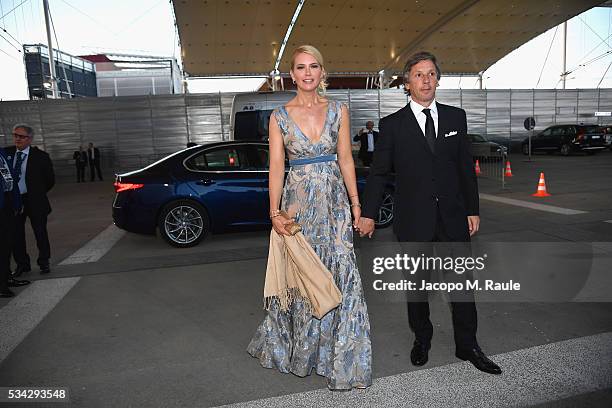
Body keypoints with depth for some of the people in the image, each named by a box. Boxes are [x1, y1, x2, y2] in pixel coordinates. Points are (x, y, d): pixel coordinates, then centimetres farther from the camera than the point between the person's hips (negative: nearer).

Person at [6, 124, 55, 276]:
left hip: (34, 201, -3)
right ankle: (22, 264, 24)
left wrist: (37, 194, 6)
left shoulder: (40, 156, -7)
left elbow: (50, 180, 1)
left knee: (40, 233, 6)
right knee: (16, 234, 9)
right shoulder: (7, 153, 1)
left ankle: (44, 262, 21)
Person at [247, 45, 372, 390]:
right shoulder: (280, 116, 2)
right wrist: (275, 212, -12)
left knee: (341, 273, -1)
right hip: (298, 201, -1)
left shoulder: (338, 111, 5)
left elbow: (346, 160, 6)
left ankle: (344, 358, 17)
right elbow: (276, 166, -3)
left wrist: (355, 203, 1)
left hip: (334, 200, 1)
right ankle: (298, 348, 34)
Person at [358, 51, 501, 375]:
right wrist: (368, 214, -7)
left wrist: (473, 210, 7)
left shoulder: (456, 117, 7)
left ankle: (467, 346, 26)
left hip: (453, 216, 2)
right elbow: (378, 172, -2)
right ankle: (422, 340, 33)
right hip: (413, 220, -2)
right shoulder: (392, 124, -2)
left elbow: (466, 166, 9)